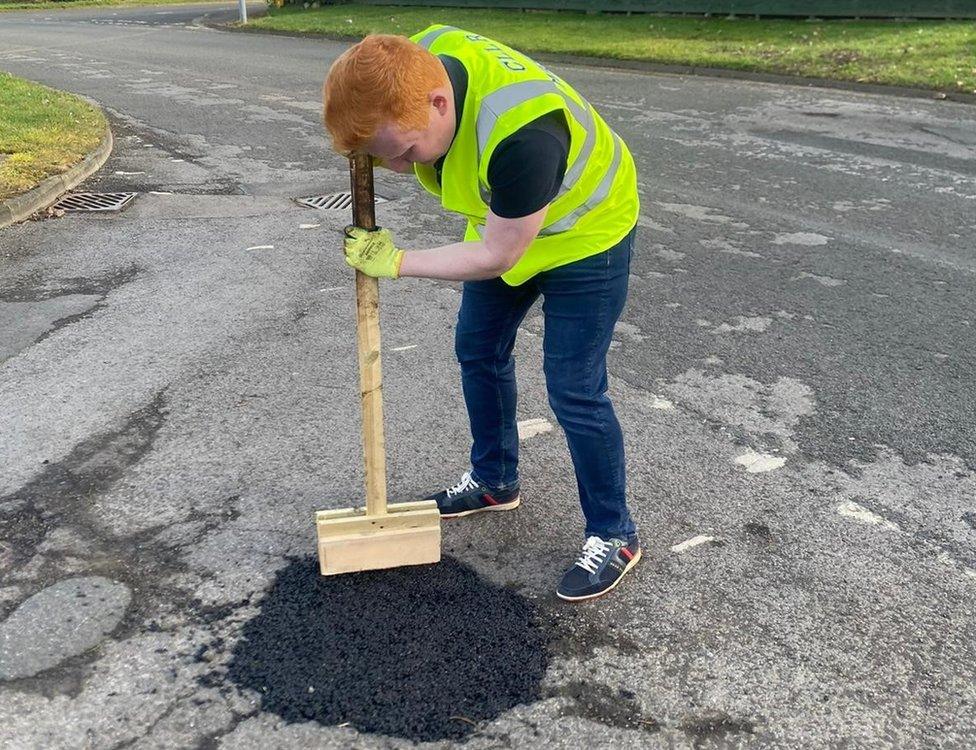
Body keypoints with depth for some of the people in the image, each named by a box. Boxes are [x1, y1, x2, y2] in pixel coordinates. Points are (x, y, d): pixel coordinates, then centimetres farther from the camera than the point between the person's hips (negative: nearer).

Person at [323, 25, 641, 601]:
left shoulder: (521, 136, -43)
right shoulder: (418, 62, -21)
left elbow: (497, 256, -29)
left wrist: (396, 263, -20)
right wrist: (362, 143, -18)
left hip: (584, 235, -8)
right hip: (503, 220, 8)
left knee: (574, 392, -6)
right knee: (478, 351, 16)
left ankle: (614, 535, 14)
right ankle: (495, 481, 37)